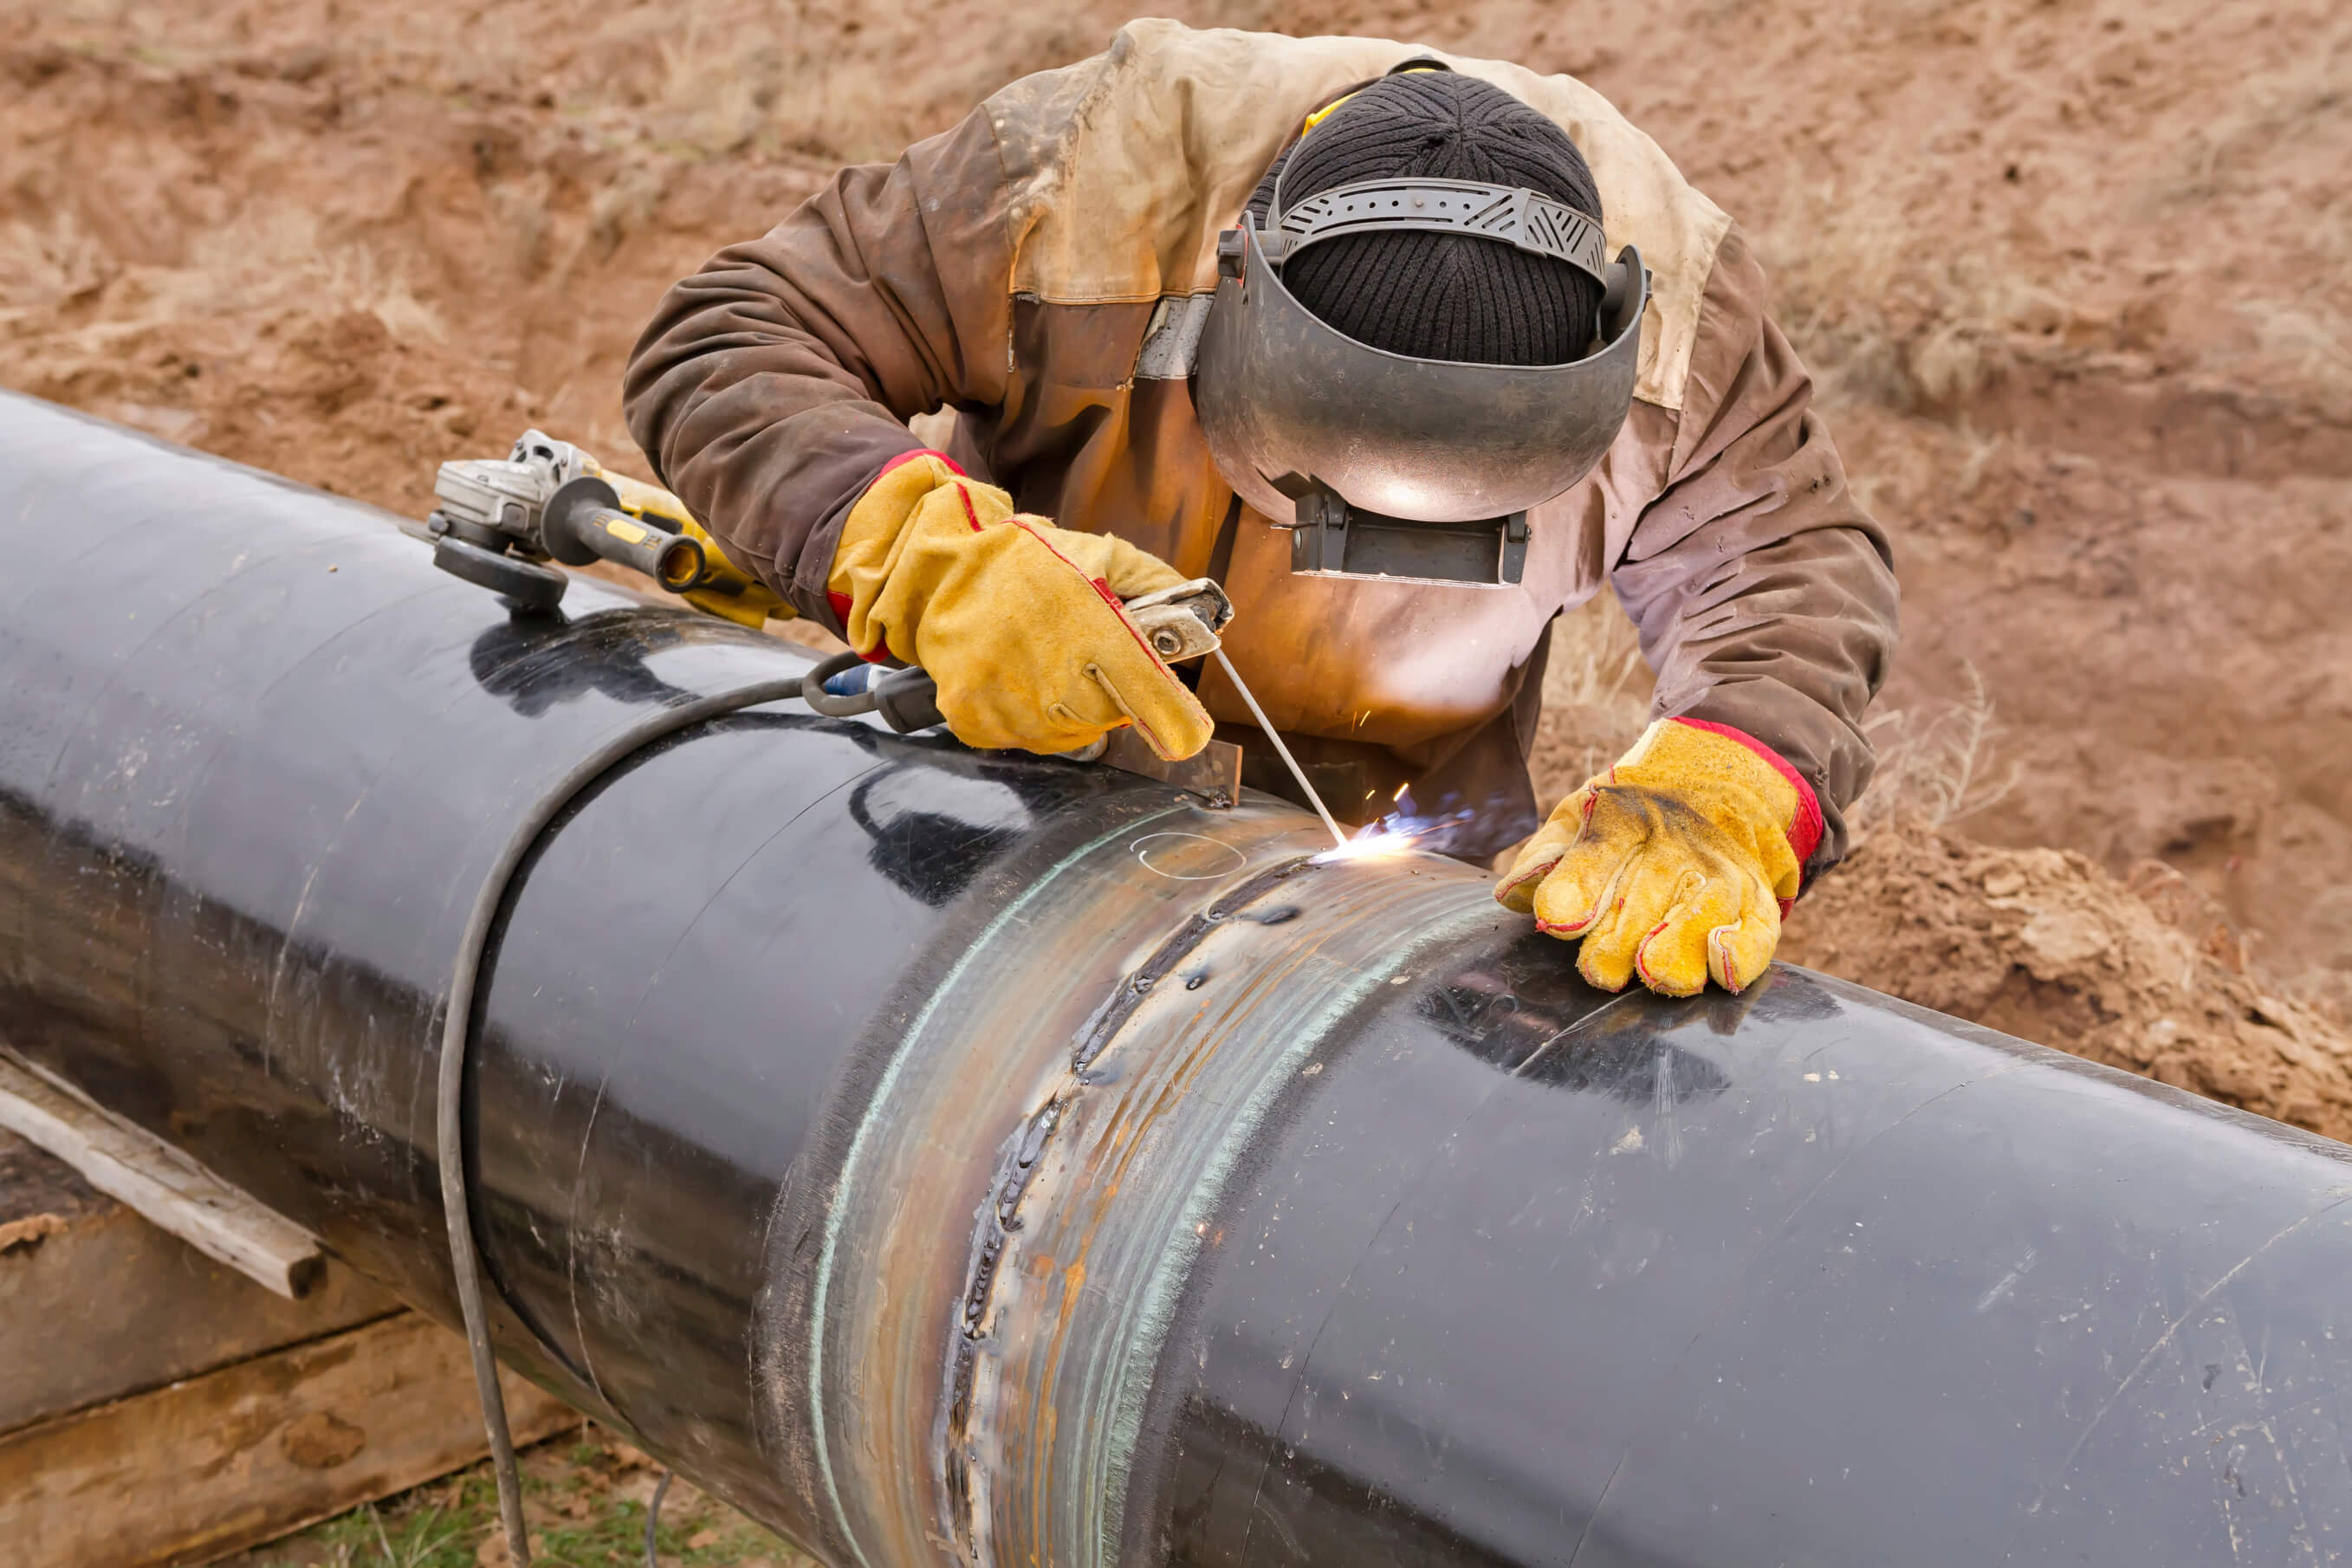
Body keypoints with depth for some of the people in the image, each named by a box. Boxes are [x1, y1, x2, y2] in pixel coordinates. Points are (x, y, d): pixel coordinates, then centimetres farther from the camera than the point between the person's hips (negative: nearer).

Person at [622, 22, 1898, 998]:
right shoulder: (1088, 181, -33)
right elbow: (720, 344, -29)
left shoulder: (1672, 290, -27)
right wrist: (933, 560, -48)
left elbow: (1794, 563, -22)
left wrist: (1710, 802, -46)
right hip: (1029, 744, -1)